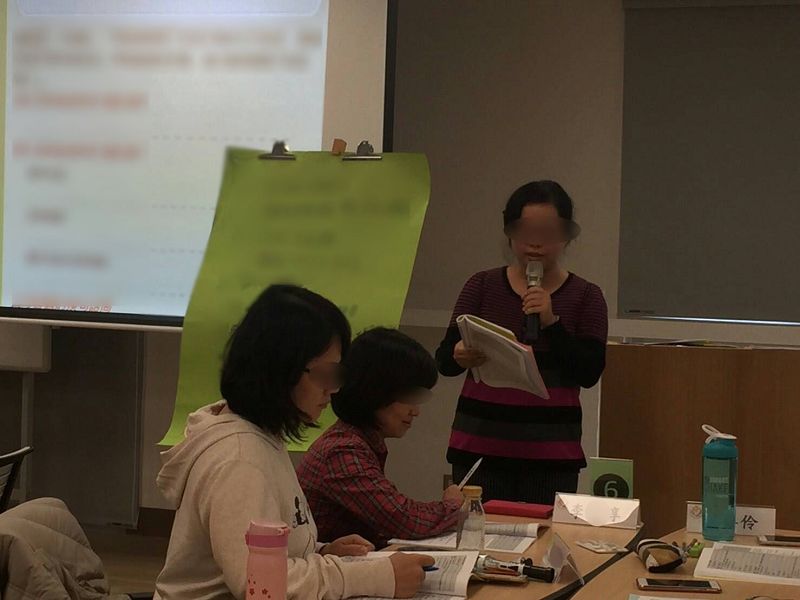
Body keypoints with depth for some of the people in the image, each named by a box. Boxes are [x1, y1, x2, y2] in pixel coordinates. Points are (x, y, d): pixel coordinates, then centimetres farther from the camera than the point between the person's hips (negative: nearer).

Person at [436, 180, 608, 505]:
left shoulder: (585, 296, 5)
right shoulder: (483, 286, 7)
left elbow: (590, 373, -4)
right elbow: (444, 359, 2)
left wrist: (551, 322, -15)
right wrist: (459, 356, -21)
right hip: (479, 445, 1)